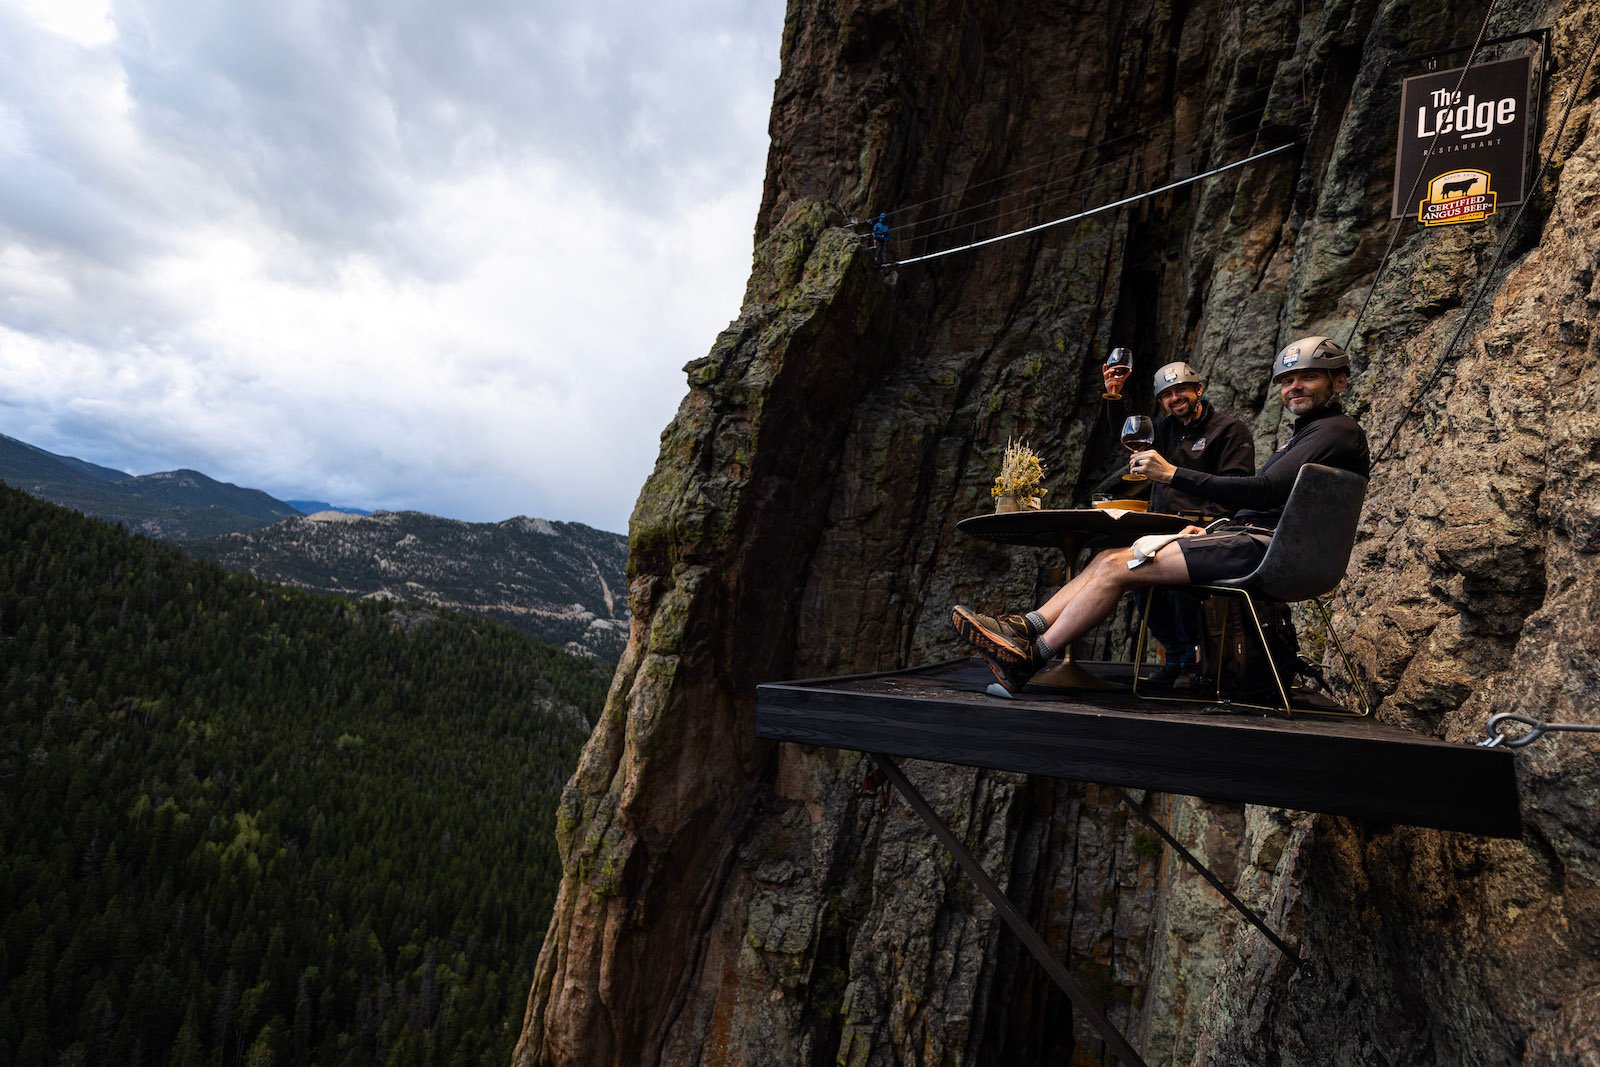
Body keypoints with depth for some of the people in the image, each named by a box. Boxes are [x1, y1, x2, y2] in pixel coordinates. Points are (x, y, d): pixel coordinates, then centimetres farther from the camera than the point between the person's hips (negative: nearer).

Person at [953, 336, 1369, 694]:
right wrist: (1210, 531, 9)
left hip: (1259, 548, -10)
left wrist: (1173, 474, -22)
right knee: (1109, 556, 0)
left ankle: (1030, 658, -16)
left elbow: (1266, 490, -20)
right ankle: (1026, 628, -8)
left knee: (1118, 566, -19)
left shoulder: (1337, 431, -5)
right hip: (1248, 537, 10)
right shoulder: (1306, 434, 27)